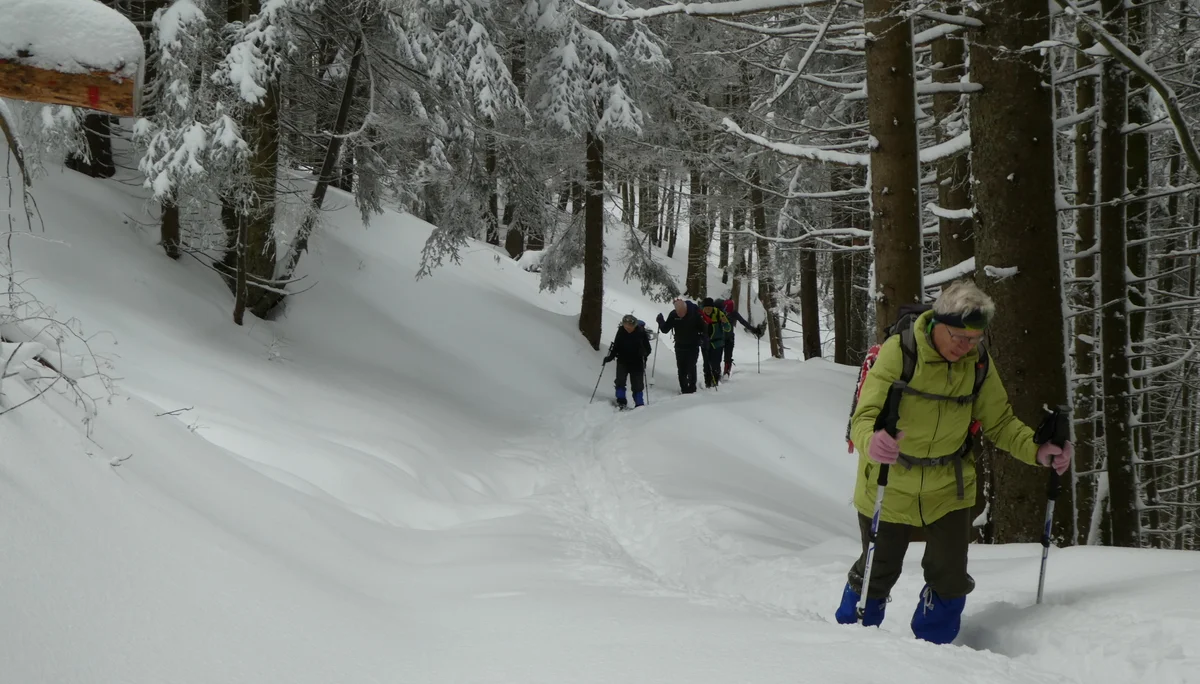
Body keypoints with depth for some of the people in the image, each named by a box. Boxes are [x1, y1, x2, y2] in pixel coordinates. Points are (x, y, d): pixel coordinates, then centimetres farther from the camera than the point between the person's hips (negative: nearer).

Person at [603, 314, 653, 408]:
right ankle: (621, 401, 2)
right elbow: (616, 346, 3)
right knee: (620, 380, -8)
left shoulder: (641, 332, -15)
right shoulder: (621, 331, -8)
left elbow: (647, 348, -10)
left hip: (637, 362, -2)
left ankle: (639, 404, 13)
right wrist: (610, 357, -8)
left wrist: (644, 356, -29)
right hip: (623, 361, 2)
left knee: (637, 384, 2)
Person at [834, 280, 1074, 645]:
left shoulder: (979, 365, -9)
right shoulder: (898, 351, -22)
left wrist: (1037, 450, -17)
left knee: (950, 579, 2)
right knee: (878, 573, 11)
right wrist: (872, 442, -50)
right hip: (889, 488, -3)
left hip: (948, 490, 3)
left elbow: (999, 422, 1)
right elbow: (865, 415, -27)